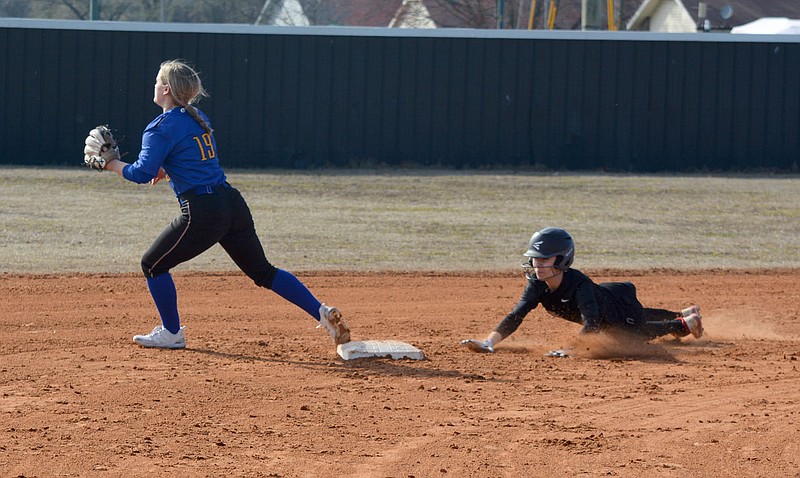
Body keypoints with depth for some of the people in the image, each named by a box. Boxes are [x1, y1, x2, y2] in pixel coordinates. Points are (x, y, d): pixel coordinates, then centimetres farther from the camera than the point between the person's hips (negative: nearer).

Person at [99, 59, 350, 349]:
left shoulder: (161, 127, -8)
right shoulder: (199, 119, 18)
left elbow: (142, 174, -15)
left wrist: (113, 165, 0)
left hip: (202, 212, -8)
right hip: (234, 205, 8)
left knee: (153, 265, 10)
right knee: (263, 271, 14)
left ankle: (171, 333, 16)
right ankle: (322, 312, 3)